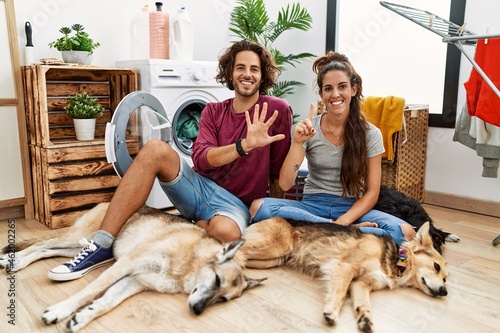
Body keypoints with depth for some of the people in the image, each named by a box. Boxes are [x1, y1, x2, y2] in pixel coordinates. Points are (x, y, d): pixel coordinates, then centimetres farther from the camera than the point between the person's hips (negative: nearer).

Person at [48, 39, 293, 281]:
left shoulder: (277, 110, -2)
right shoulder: (213, 111, 8)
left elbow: (278, 173, 4)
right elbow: (201, 159, -10)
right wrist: (244, 145, -23)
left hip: (236, 203, -3)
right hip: (199, 186, 4)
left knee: (226, 231, -40)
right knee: (156, 149, -25)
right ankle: (102, 246, -22)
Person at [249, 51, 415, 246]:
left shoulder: (370, 134, -2)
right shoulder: (308, 129, -2)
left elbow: (372, 192, -2)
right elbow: (285, 184, -8)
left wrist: (343, 221, -18)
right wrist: (297, 143, -21)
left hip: (352, 209, -1)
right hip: (313, 205, 1)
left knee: (405, 232, -28)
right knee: (259, 207, -28)